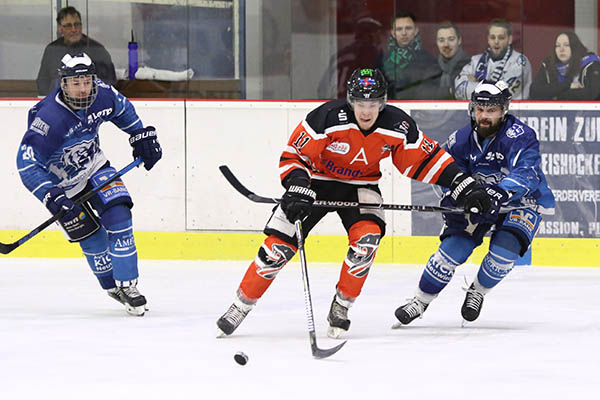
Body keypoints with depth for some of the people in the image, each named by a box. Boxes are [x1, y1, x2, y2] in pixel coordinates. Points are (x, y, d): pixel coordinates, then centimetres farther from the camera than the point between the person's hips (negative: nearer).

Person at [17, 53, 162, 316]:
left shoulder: (102, 94, -18)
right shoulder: (50, 117, -36)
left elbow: (123, 111, 8)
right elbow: (27, 162, -33)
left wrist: (142, 136, 9)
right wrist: (51, 196, -40)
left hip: (94, 167, 4)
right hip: (61, 181, -4)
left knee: (118, 215, -11)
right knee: (92, 237, -2)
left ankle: (127, 285, -4)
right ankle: (112, 286, 19)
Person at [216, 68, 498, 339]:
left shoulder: (398, 126, -18)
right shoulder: (327, 118, -28)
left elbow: (426, 159, -7)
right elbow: (294, 155, -22)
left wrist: (463, 186, -12)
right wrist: (297, 190, -35)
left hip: (360, 187, 2)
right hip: (316, 181, -2)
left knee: (367, 238, -25)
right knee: (278, 246, -11)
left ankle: (341, 308, -7)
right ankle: (241, 305, 6)